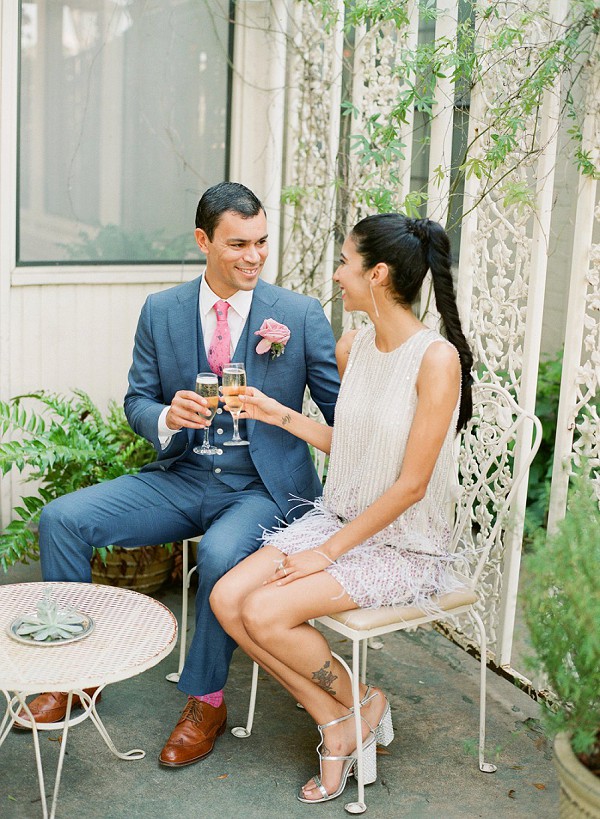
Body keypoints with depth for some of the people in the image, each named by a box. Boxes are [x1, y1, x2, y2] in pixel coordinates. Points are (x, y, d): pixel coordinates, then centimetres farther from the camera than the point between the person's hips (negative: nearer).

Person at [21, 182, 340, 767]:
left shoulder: (302, 315, -5)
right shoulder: (161, 312, 4)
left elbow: (343, 411, -3)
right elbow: (137, 401, 8)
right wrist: (167, 418, -16)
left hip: (263, 489, -3)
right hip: (181, 478, 4)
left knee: (221, 553, -35)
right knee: (61, 519, -13)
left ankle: (205, 702, -9)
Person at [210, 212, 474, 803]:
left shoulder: (437, 358, -19)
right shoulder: (351, 347, 4)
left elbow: (410, 485, -19)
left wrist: (328, 552, -16)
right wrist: (280, 416, 7)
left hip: (402, 545, -7)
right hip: (337, 517, 8)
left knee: (267, 614, -22)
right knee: (227, 598, -11)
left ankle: (362, 705, 7)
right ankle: (334, 722, 4)